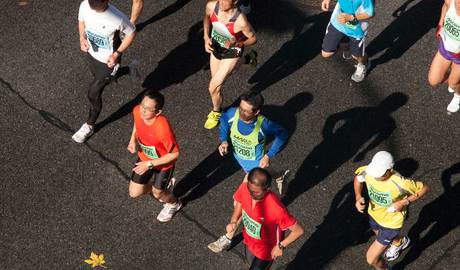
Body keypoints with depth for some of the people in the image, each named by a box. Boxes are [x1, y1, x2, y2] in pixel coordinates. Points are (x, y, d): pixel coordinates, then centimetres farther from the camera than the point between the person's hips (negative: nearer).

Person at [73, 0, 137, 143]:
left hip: (107, 60, -6)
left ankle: (89, 126, 32)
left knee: (93, 94, 5)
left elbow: (131, 33, -16)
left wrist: (117, 54, -21)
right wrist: (82, 38, -17)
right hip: (91, 52, 6)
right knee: (97, 75, 34)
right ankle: (127, 70, 61)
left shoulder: (118, 18, -37)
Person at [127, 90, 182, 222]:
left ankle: (174, 204, 54)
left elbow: (174, 154, -29)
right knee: (134, 192, 12)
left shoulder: (163, 129, -43)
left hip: (163, 163, -5)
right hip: (144, 157, 5)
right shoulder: (137, 111, -25)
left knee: (157, 192, 18)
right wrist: (133, 138, -10)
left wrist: (149, 164, -27)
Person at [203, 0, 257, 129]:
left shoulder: (241, 21, -37)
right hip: (215, 47, 5)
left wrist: (236, 44, -33)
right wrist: (206, 38, -6)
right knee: (216, 82, 20)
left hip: (232, 53, -5)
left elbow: (253, 38, -17)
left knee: (213, 87, -4)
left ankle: (216, 112, 27)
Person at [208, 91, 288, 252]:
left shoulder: (264, 125, -37)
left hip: (255, 165, -5)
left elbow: (282, 134, -17)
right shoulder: (232, 113, -29)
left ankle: (227, 239, 16)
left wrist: (269, 155, -21)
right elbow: (224, 121, -2)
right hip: (239, 159, 5)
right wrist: (224, 140, -17)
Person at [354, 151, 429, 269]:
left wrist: (404, 202, -29)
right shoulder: (367, 172, -28)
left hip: (391, 222, -5)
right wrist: (358, 197, -18)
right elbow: (358, 178, -2)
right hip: (374, 214, 5)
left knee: (371, 259, -1)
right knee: (380, 234, 39)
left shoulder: (400, 183, -40)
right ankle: (399, 242, 74)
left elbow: (424, 188, -22)